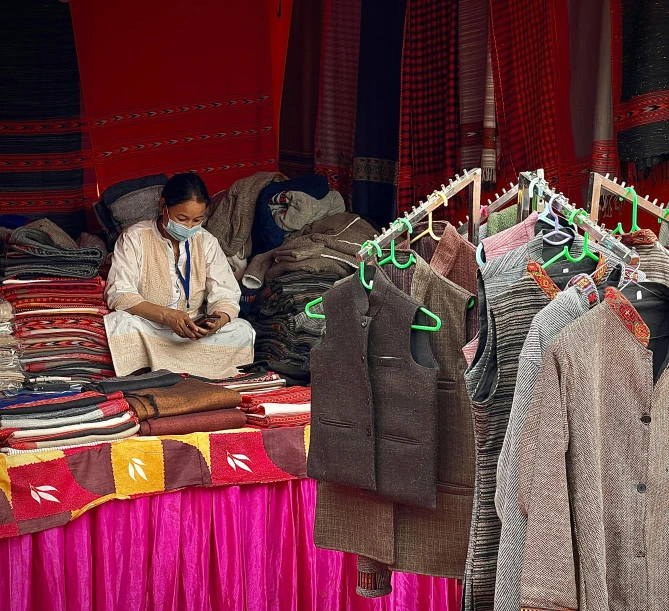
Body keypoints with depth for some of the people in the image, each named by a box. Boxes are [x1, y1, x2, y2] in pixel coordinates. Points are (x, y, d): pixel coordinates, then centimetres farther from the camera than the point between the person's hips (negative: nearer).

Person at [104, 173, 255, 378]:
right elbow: (118, 294, -17)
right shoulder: (134, 238, -6)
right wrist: (166, 315, -32)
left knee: (243, 331, -22)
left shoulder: (207, 242, 5)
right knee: (117, 324, -35)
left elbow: (225, 295, -1)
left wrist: (218, 320, -27)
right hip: (147, 328, -3)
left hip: (193, 330, 3)